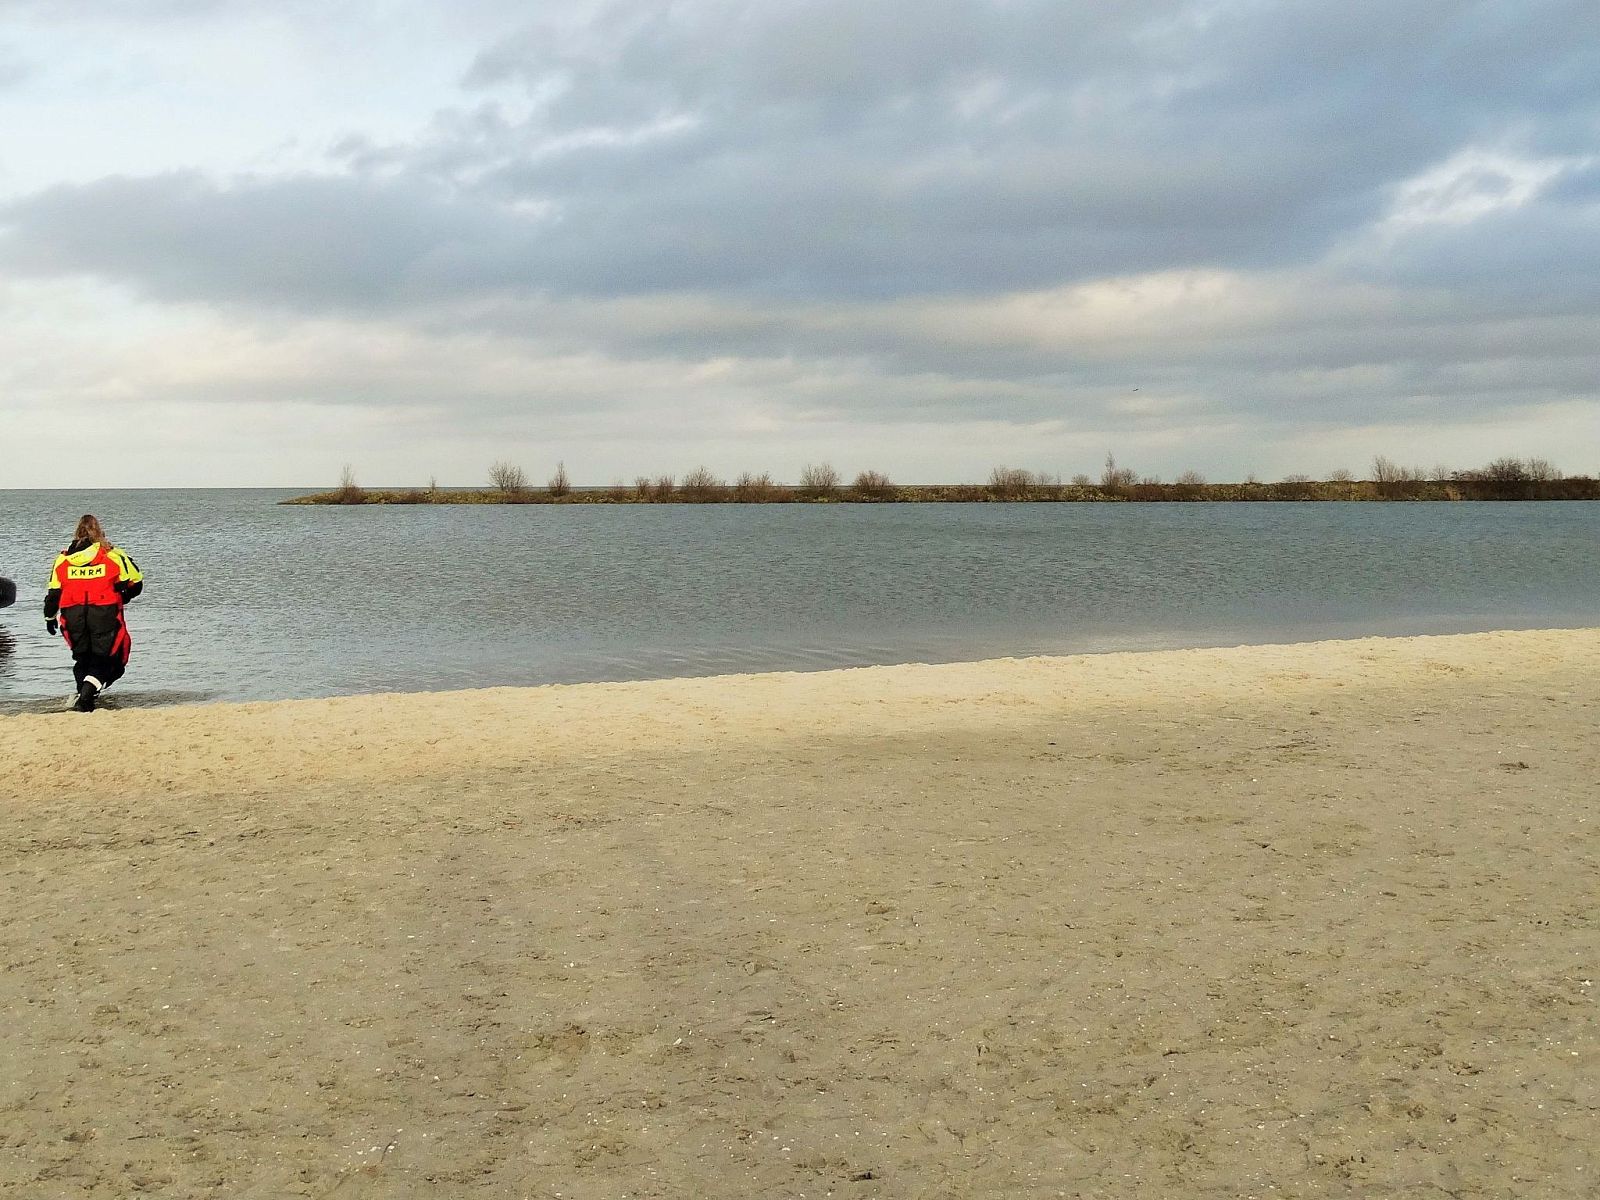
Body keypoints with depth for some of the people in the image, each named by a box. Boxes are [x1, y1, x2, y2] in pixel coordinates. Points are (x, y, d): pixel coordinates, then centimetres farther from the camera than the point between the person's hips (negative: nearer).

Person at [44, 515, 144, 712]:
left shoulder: (62, 559, 10)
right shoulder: (113, 555, 2)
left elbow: (53, 592, 12)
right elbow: (136, 583, 5)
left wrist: (50, 617, 25)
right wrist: (120, 599, 24)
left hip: (73, 615, 3)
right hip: (105, 613, -3)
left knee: (82, 658, 19)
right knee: (104, 659, 3)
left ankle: (84, 696, 12)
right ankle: (88, 691, -19)